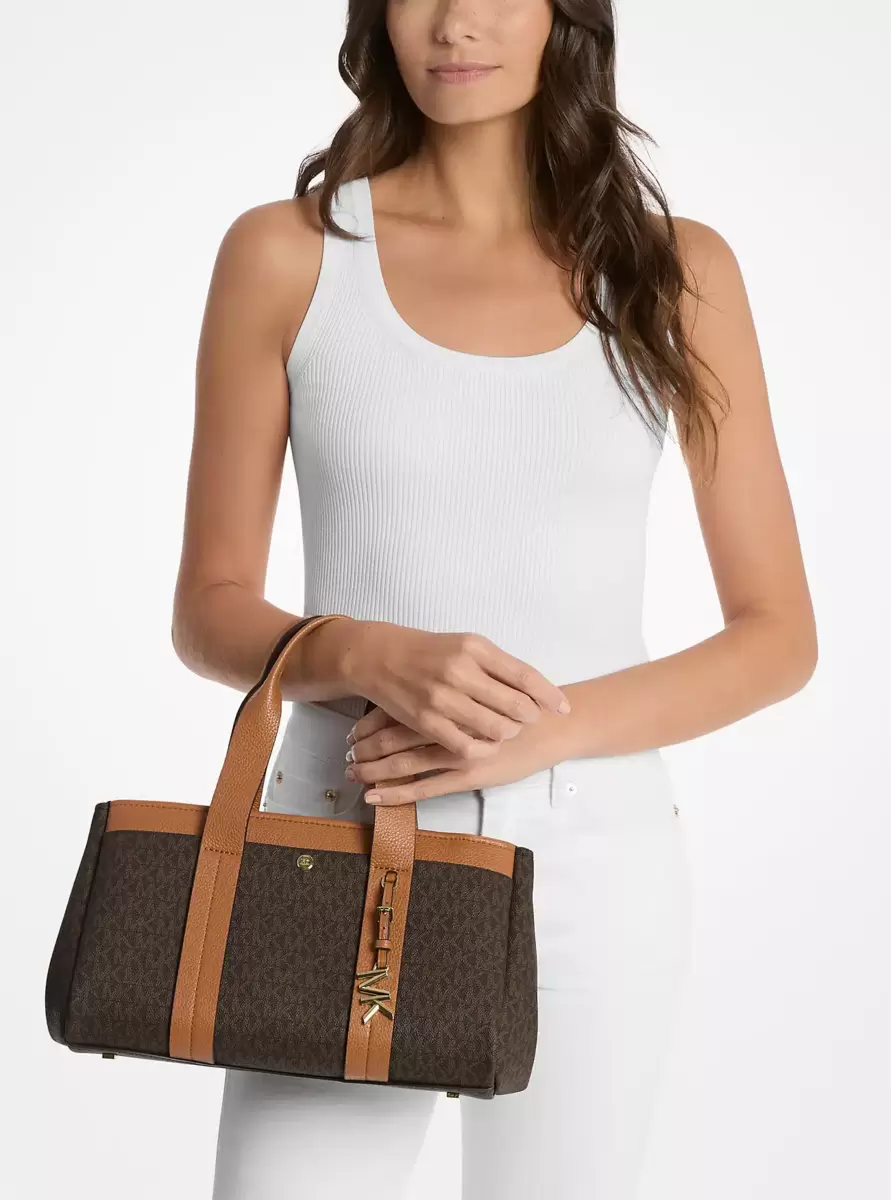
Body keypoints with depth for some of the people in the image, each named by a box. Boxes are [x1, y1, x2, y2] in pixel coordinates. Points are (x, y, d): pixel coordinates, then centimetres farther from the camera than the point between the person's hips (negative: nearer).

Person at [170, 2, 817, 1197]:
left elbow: (778, 634, 1)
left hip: (592, 873, 1)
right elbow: (210, 611, 2)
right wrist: (375, 659, -19)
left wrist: (539, 732, -14)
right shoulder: (286, 254, 0)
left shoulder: (676, 270, 1)